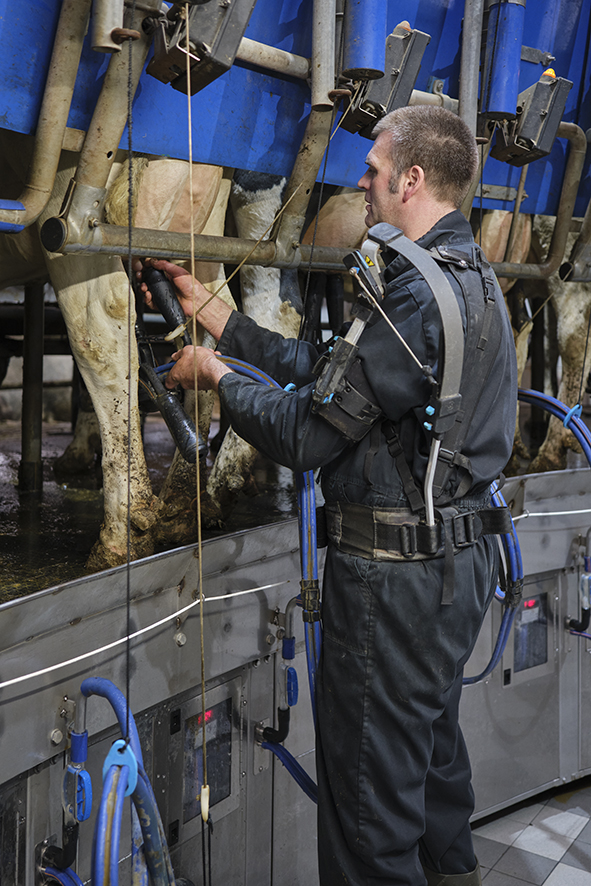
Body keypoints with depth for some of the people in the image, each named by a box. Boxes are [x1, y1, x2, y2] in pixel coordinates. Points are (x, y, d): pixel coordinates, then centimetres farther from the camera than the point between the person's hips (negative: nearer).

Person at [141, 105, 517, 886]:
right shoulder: (468, 274, 12)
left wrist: (217, 377, -4)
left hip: (396, 575, -11)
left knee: (370, 782, 4)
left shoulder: (421, 293, -22)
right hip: (456, 559, 11)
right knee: (433, 746, 27)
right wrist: (213, 312, 14)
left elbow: (304, 434, -22)